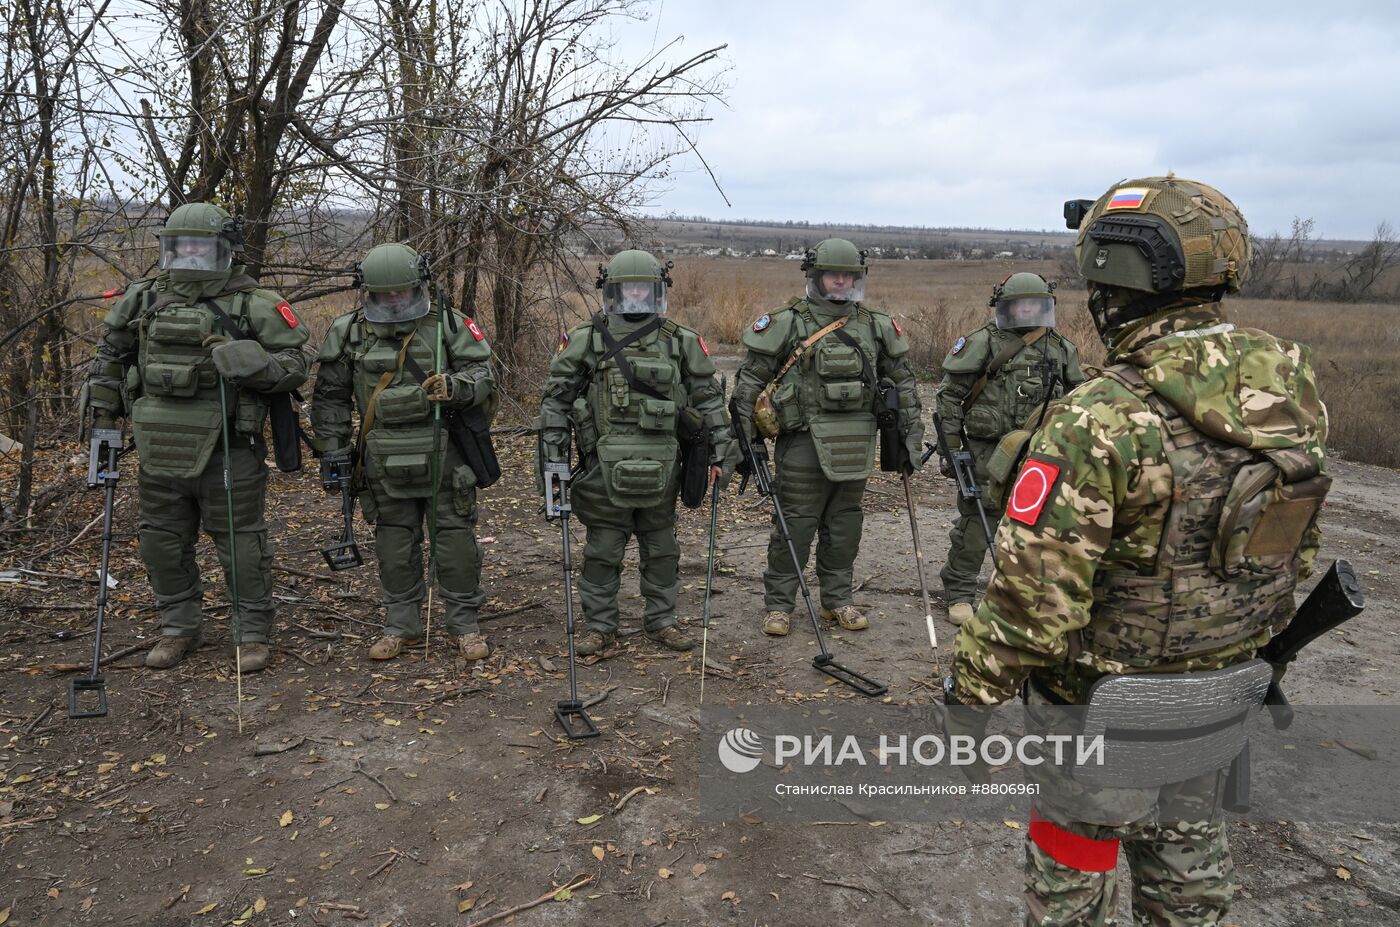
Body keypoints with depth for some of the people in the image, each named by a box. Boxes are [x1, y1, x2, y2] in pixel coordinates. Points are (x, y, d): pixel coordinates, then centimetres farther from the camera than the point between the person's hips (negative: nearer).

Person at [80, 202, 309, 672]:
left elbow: (295, 362, -7)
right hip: (161, 454, 5)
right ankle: (179, 629, 31)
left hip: (228, 453, -5)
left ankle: (253, 634, 17)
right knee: (162, 545, 14)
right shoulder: (143, 300, 9)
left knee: (241, 544, 3)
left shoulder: (254, 304, -6)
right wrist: (102, 413, 17)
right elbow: (111, 355, 22)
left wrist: (247, 362, -23)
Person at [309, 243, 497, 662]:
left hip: (445, 457, -2)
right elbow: (330, 396, 10)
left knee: (456, 540, 2)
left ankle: (464, 625, 15)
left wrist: (454, 388, -26)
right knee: (395, 544, 11)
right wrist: (332, 446, 5)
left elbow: (483, 376, -6)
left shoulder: (448, 324, -3)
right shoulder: (348, 332, 3)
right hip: (386, 465, 2)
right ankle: (400, 625, 24)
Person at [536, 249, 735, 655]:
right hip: (605, 469, -2)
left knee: (662, 550, 13)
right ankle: (599, 625, 22)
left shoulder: (682, 341, 5)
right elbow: (556, 398, 3)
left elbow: (709, 398, 9)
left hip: (660, 470, 2)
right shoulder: (585, 340, 0)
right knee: (603, 552, 7)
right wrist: (552, 450, -2)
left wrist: (721, 450, 5)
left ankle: (661, 620, 28)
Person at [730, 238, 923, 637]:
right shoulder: (786, 323, -3)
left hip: (855, 444, 4)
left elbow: (903, 379, 15)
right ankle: (778, 604, 12)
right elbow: (750, 378, -2)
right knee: (795, 523, 0)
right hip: (804, 441, -4)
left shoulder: (876, 326, 10)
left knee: (844, 524, 12)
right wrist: (745, 436, -5)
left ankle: (838, 600, 26)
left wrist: (911, 432, 11)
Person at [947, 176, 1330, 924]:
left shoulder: (1101, 420, -29)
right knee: (1186, 849, 27)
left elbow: (1035, 589, -27)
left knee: (1072, 862, 16)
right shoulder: (1291, 393, -6)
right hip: (1219, 692, 7)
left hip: (1106, 695, -6)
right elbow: (1294, 549, 6)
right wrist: (1255, 643, 20)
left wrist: (972, 689, -14)